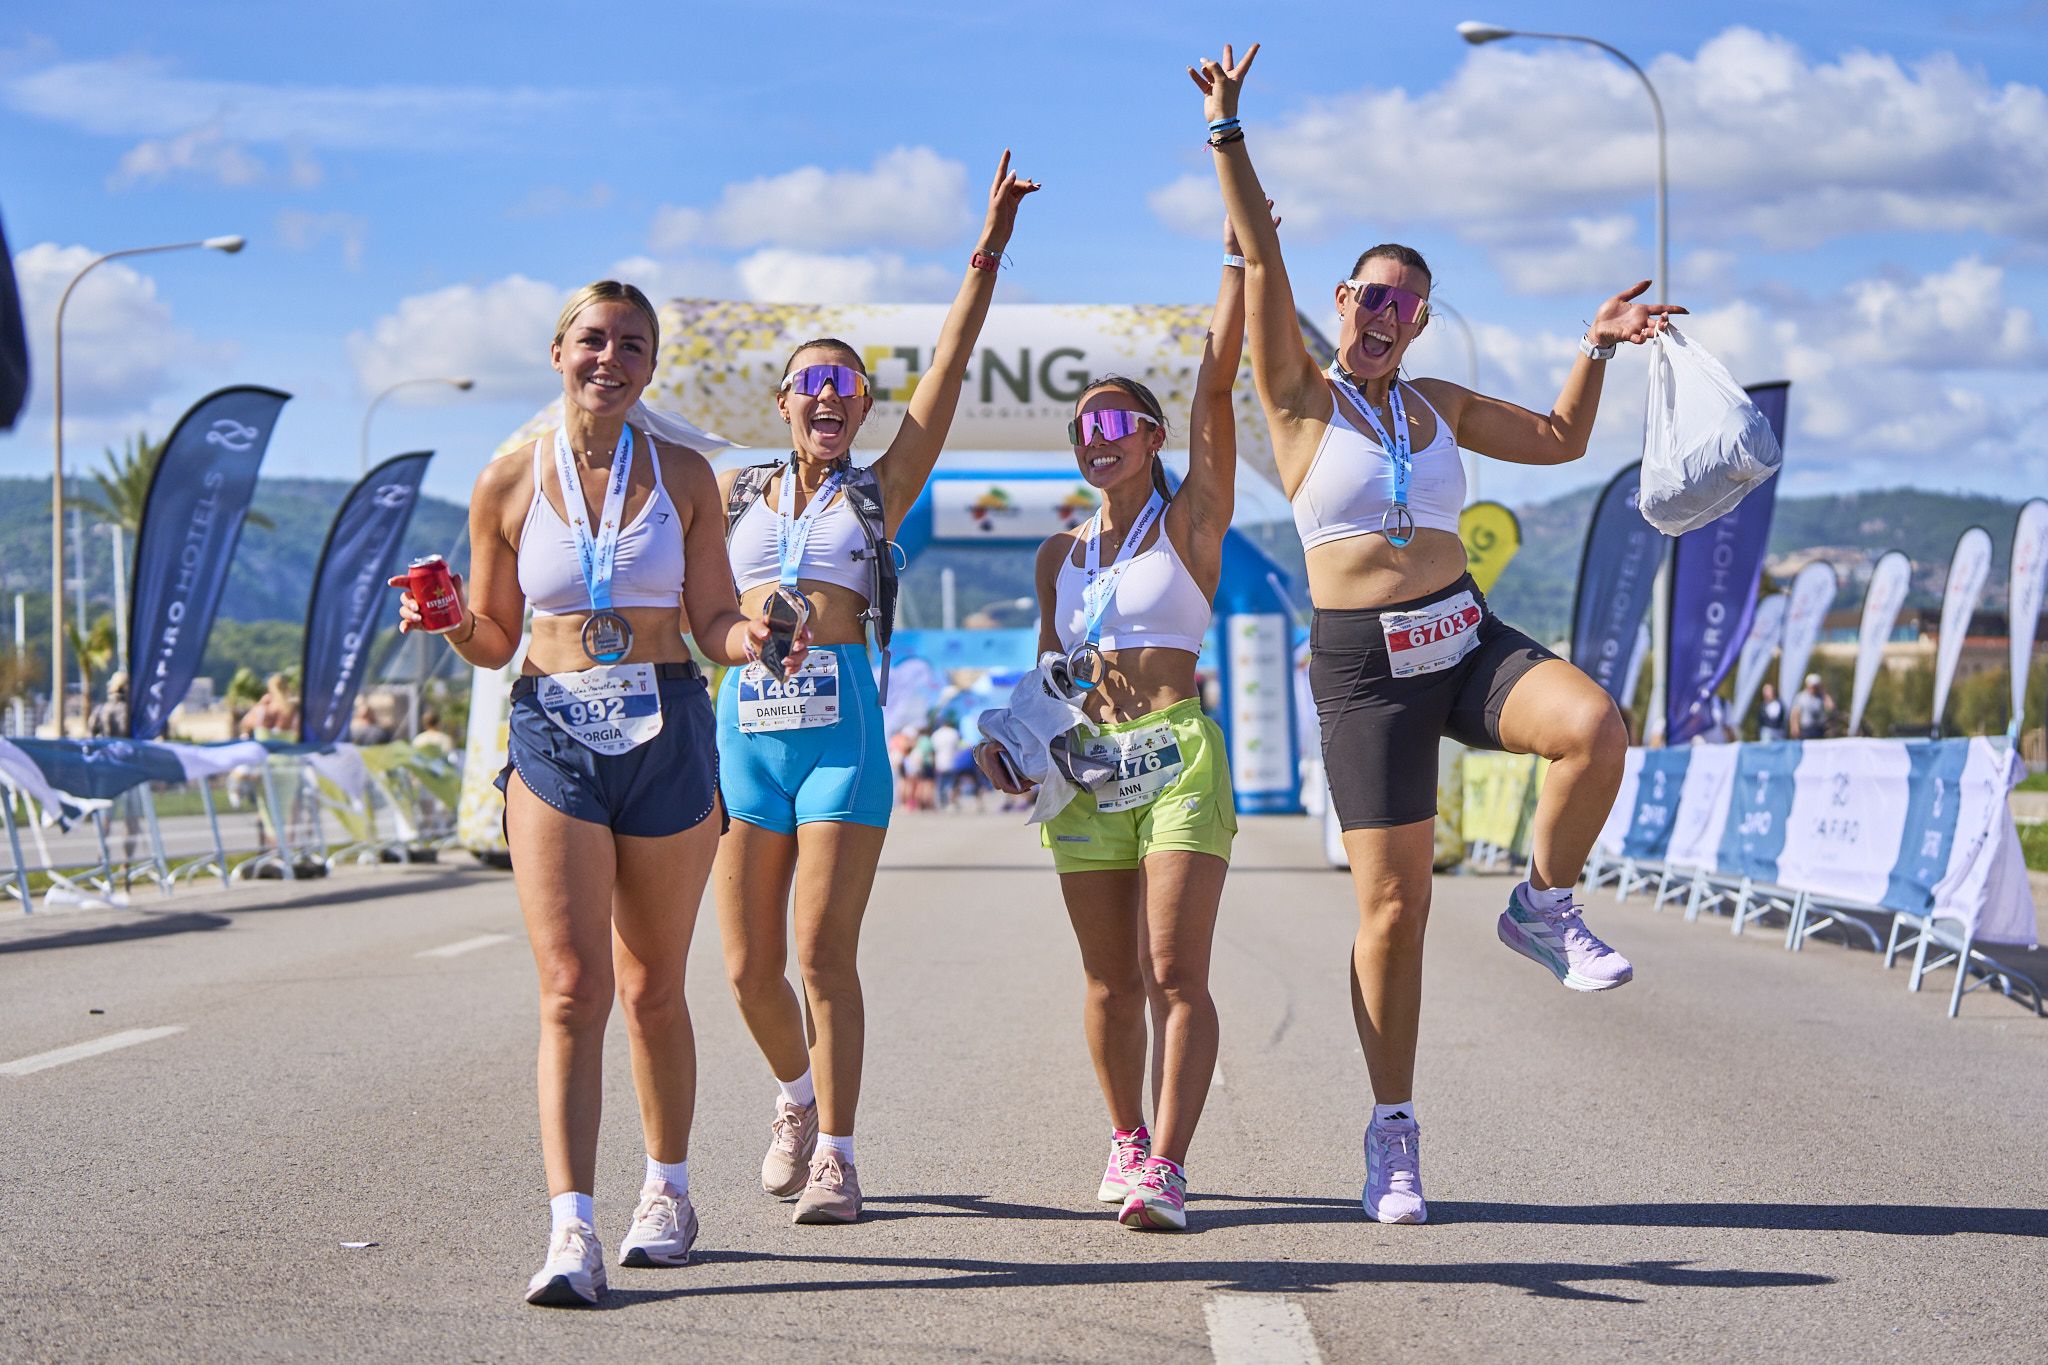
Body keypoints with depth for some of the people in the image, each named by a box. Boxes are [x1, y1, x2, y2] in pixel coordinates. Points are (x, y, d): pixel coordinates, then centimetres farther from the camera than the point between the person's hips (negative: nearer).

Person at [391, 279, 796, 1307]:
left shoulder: (682, 476, 4)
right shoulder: (507, 485, 3)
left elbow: (710, 621, 5)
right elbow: (494, 641, 9)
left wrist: (752, 638, -16)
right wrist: (449, 621, -12)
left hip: (667, 732, 1)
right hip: (553, 735, -1)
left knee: (651, 987, 11)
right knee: (571, 989, -10)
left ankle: (668, 1191, 29)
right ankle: (571, 1231, -14)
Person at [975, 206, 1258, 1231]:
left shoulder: (1190, 522, 3)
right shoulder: (1060, 556, 16)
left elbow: (1217, 384, -4)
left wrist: (1237, 258, -4)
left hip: (1176, 758, -5)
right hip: (1082, 765, 5)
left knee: (1174, 973, -12)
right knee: (1110, 979, 8)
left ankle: (1165, 1168, -16)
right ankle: (1127, 1138, 24)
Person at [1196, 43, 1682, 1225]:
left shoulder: (1442, 407, 14)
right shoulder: (1301, 396, 0)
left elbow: (1561, 442, 26)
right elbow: (1263, 261, -9)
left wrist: (1599, 349, 16)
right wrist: (1228, 134, -17)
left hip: (1467, 641, 4)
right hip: (1365, 669, -4)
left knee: (1595, 726, -29)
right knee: (1392, 907, -5)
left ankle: (1545, 908, -3)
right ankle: (1395, 1136, 8)